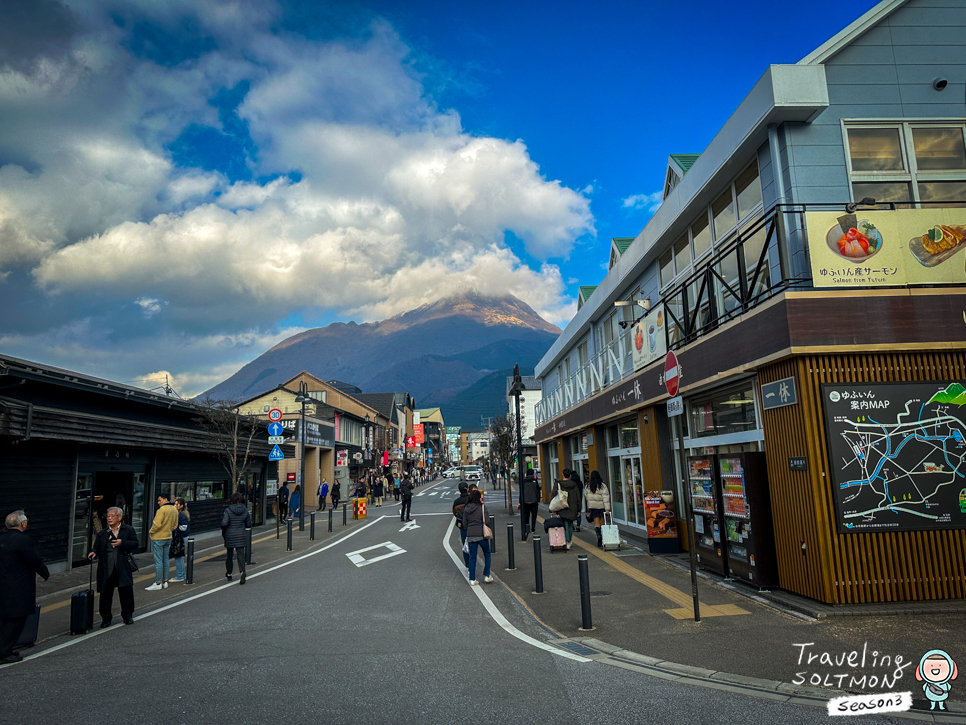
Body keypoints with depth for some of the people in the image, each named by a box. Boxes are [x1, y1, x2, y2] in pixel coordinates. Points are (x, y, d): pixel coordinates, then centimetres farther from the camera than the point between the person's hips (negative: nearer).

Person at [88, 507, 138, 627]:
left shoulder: (129, 530, 5)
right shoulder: (102, 533, 14)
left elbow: (135, 545, -2)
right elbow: (97, 547, 11)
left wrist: (122, 543, -16)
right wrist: (93, 552, -11)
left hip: (123, 568, -2)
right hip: (106, 569, 2)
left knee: (126, 591, 1)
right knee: (105, 593, 4)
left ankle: (127, 615, 17)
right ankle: (106, 618, 19)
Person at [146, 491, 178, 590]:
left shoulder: (162, 510, -17)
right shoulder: (174, 510, 9)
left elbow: (157, 524, -21)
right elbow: (175, 525, 15)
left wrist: (151, 532, -5)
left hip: (158, 538, -8)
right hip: (168, 537, 8)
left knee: (158, 561, -3)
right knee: (165, 559, 13)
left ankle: (158, 583, 1)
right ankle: (165, 582, 19)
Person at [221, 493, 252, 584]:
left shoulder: (228, 511, -11)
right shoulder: (245, 511, -2)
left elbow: (224, 523, -19)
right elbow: (248, 524, 2)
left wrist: (223, 531, 0)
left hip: (229, 536, -1)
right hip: (241, 536, 1)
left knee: (229, 555, 14)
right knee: (241, 554, 1)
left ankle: (228, 574, 26)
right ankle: (242, 571, -20)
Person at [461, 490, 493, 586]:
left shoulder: (466, 508, 3)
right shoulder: (482, 507, -8)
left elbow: (464, 523, 8)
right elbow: (486, 520, -8)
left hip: (470, 535, 3)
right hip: (481, 534, -3)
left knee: (472, 556, 9)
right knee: (487, 554, 16)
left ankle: (472, 580, 9)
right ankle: (486, 576, 16)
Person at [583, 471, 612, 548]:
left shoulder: (587, 487, 4)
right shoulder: (602, 486, -5)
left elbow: (585, 497, 11)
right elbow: (605, 497, -11)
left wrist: (587, 509, 21)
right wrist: (607, 508, -13)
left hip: (592, 507, 1)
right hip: (601, 506, -1)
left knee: (596, 524, 2)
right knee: (601, 523, 7)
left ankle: (598, 534, -23)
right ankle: (602, 541, 10)